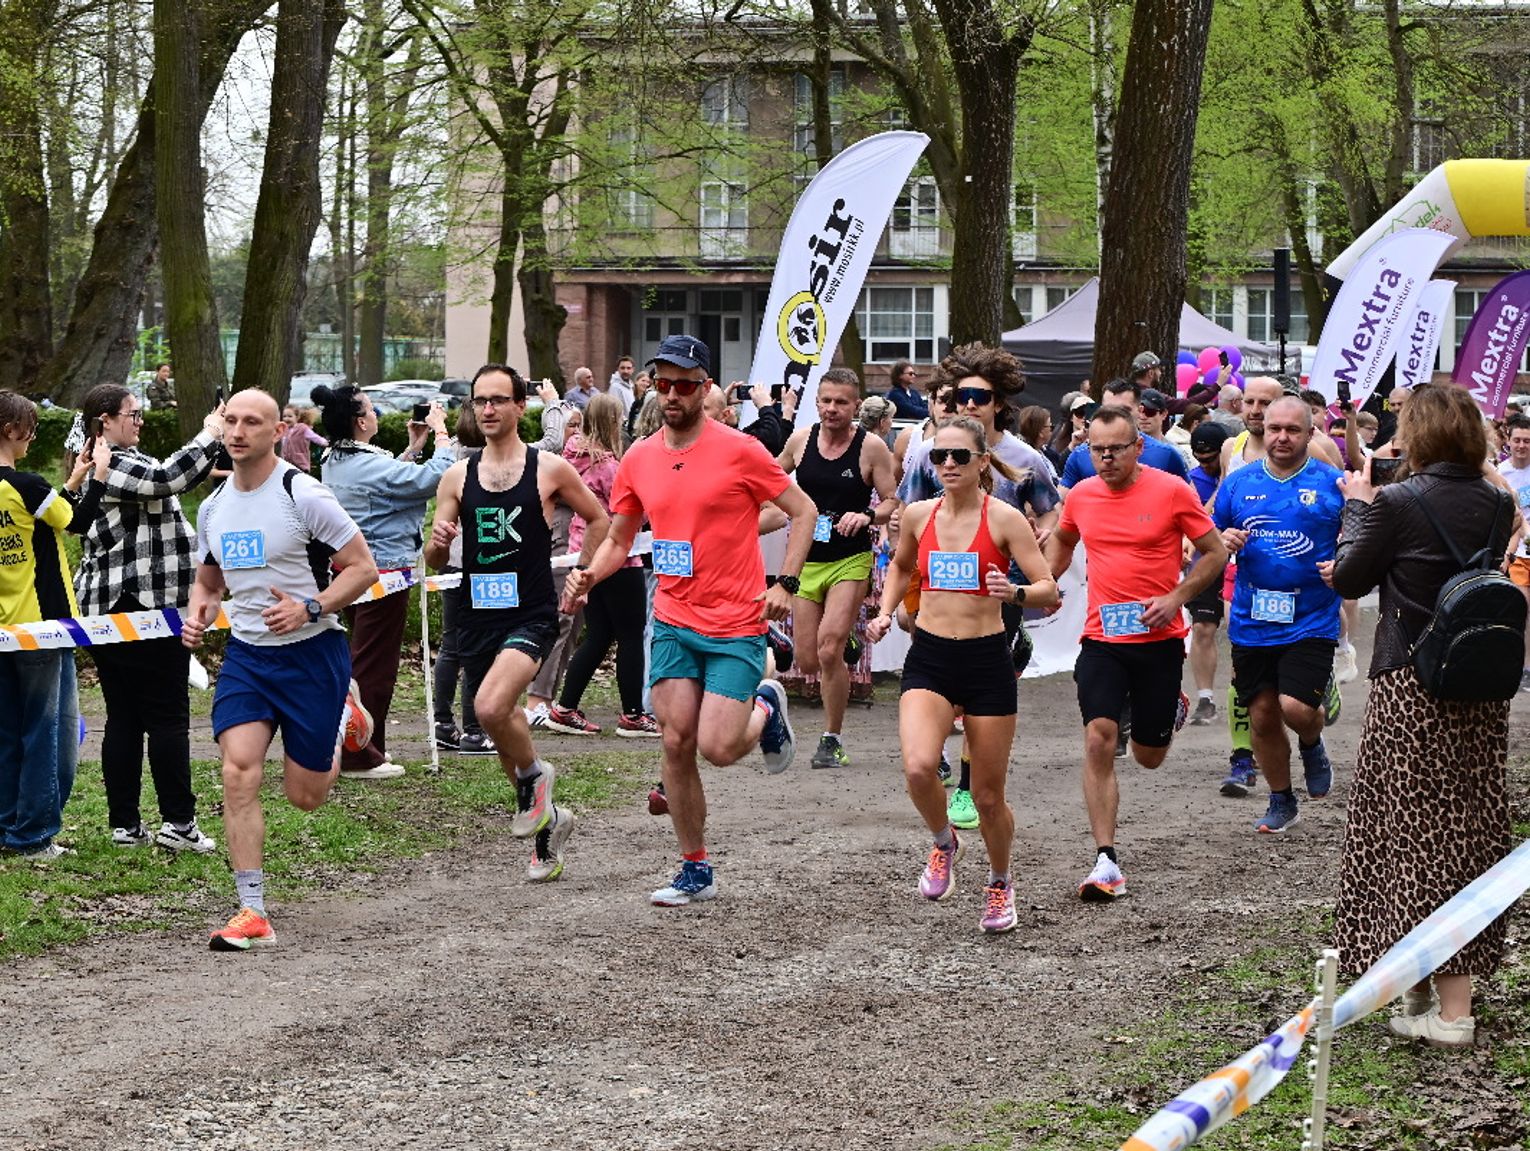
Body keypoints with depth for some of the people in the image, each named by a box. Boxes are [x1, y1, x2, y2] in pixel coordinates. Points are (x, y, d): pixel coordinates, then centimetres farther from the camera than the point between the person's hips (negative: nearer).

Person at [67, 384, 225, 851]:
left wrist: (213, 440, 16)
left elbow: (172, 480, 25)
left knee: (124, 717, 9)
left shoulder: (123, 461, 18)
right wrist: (209, 437, -15)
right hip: (141, 603, -10)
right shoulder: (109, 465, -15)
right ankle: (178, 822, -5)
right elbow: (168, 478, -26)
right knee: (168, 715, -6)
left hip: (110, 610, 10)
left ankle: (125, 825, 11)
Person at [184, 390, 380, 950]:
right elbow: (207, 580, 20)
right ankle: (252, 914, -10)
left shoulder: (304, 496, -14)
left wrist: (310, 608, -23)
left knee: (304, 795, 4)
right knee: (239, 771, -15)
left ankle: (345, 716, 37)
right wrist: (198, 613, -2)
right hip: (246, 653, 4)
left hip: (312, 652, -4)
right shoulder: (213, 508, 5)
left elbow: (362, 568, -10)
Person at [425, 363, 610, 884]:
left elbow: (599, 519, 11)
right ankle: (547, 821, 32)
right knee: (503, 725, 12)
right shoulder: (457, 477, 6)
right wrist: (437, 544, -14)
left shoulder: (550, 469, -3)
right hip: (477, 616, 5)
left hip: (531, 613, -5)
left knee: (491, 707, -27)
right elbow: (435, 559, 8)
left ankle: (533, 774, 2)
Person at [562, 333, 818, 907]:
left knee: (718, 748, -11)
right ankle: (695, 870, 13)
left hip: (736, 626, -4)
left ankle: (766, 708, 24)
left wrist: (785, 583, -11)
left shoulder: (739, 450, -9)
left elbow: (803, 511, -2)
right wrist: (588, 575, -4)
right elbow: (618, 540, 16)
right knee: (676, 744, 0)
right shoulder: (638, 461, 5)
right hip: (673, 622, 5)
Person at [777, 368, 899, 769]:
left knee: (829, 650, -17)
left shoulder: (871, 447, -7)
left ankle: (832, 740, -4)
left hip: (851, 561, -4)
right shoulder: (800, 440, 3)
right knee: (807, 661, 3)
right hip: (807, 559, 4)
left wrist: (868, 516, -21)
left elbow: (893, 503, -4)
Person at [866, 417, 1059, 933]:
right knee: (918, 767, -23)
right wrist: (885, 612, 10)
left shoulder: (1004, 519, -6)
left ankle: (1000, 883, 33)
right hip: (929, 657, 2)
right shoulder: (918, 515, 4)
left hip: (987, 659, -2)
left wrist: (1016, 592, -28)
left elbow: (1049, 591, -7)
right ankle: (944, 844, 8)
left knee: (988, 794, 5)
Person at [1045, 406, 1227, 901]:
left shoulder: (1172, 491, -8)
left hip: (1158, 640, -2)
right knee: (1098, 740, -15)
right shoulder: (1081, 495, 3)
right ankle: (1106, 861, -12)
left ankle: (1172, 709, 47)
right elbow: (1062, 539, 26)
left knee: (1148, 756, 10)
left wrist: (1176, 597, -14)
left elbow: (1215, 553, -1)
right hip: (1101, 640, 2)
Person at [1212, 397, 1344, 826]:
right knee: (1262, 715, 8)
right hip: (1251, 623, 3)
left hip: (1310, 621, -3)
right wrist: (1224, 542, -8)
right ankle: (1281, 801, 28)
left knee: (1296, 707, -18)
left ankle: (1312, 744, 19)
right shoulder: (1239, 483, 7)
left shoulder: (1332, 483, -1)